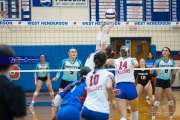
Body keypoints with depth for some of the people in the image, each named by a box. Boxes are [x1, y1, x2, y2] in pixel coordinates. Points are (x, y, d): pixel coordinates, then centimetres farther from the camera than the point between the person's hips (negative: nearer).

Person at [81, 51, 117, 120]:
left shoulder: (89, 75, 17)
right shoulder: (108, 74, 2)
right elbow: (109, 86, -19)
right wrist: (112, 100, -3)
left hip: (86, 109, 4)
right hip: (101, 112, -4)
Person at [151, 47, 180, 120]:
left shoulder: (172, 61, 1)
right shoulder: (158, 61, -9)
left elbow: (173, 73, 8)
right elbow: (151, 72, -12)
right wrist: (153, 68, -33)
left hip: (167, 82, 4)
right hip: (159, 81, -4)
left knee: (170, 101, 6)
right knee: (157, 101, -7)